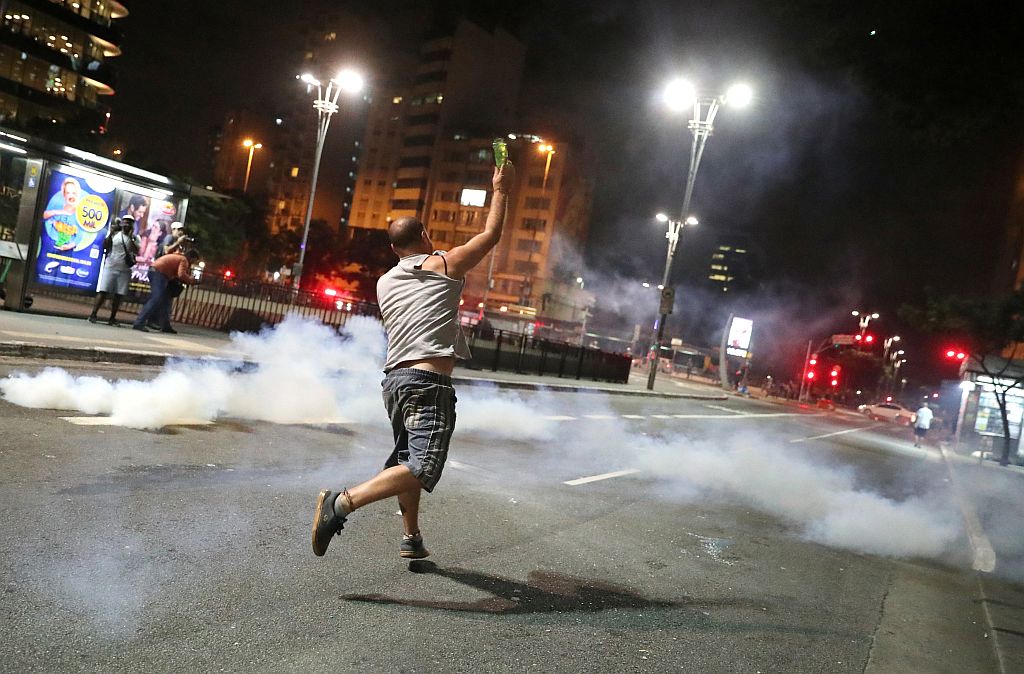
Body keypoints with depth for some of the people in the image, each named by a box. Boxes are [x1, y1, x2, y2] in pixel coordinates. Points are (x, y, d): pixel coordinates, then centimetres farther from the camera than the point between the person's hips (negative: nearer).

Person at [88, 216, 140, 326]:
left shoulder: (135, 238, 5)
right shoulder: (115, 234, 6)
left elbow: (137, 252, -10)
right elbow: (105, 246, -3)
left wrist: (131, 238, -16)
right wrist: (111, 234, -12)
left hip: (124, 270, 1)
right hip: (110, 268, -1)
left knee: (118, 295, 2)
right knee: (103, 292, -5)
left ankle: (112, 318, 8)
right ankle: (93, 314, -3)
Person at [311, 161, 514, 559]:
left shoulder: (385, 283, 16)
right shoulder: (443, 265, 3)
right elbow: (491, 235, 12)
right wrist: (500, 190, 24)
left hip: (394, 378, 8)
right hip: (428, 382, -7)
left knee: (410, 462, 20)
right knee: (422, 469, -14)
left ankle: (411, 539, 26)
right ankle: (341, 502, -26)